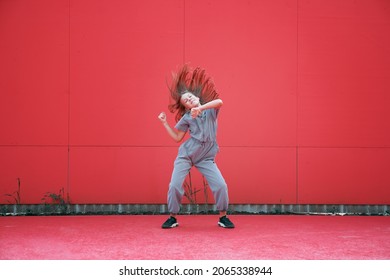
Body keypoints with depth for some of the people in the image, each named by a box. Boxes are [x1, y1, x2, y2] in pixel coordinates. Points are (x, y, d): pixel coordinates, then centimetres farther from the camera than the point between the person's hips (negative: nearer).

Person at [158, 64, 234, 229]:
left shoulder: (210, 110, 1)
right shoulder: (186, 118, 2)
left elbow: (219, 102, -23)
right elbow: (177, 138, 7)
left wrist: (200, 108, -34)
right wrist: (164, 123, 1)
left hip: (206, 158, 0)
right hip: (186, 155, 0)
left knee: (221, 185, -11)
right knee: (174, 186, -8)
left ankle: (223, 217, 7)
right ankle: (172, 218, 11)